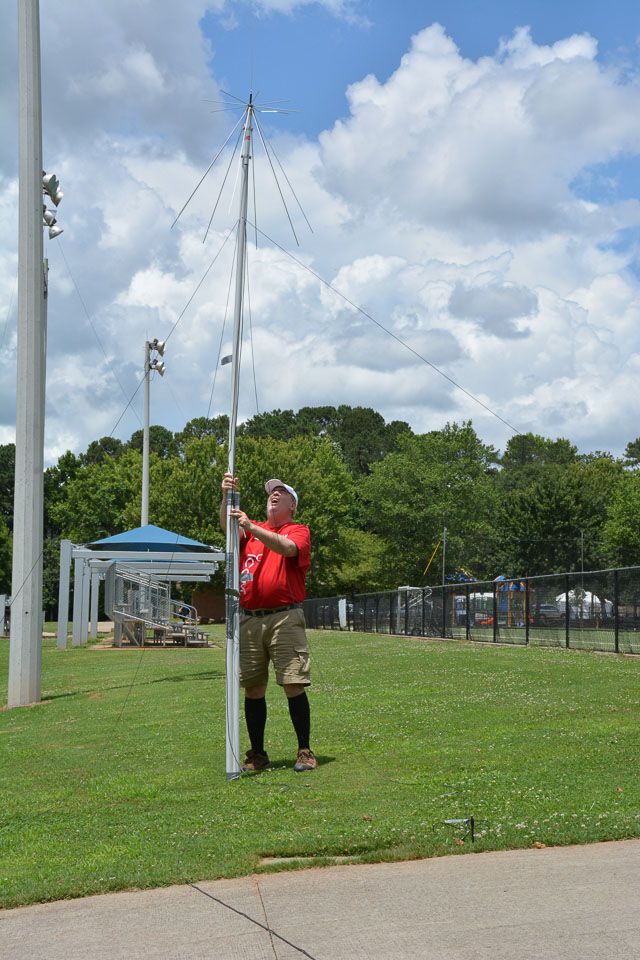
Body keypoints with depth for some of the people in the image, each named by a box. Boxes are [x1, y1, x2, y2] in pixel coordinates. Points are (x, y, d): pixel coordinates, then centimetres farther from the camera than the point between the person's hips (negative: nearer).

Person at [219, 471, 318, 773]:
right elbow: (227, 526, -1)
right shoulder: (251, 529, 19)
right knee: (252, 689, 4)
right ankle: (257, 754, 12)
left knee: (294, 686, -7)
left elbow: (287, 548, -15)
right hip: (249, 620, 4)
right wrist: (227, 495, -17)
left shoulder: (299, 531, 7)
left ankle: (305, 751, 2)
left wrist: (251, 527, -25)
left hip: (284, 618, -4)